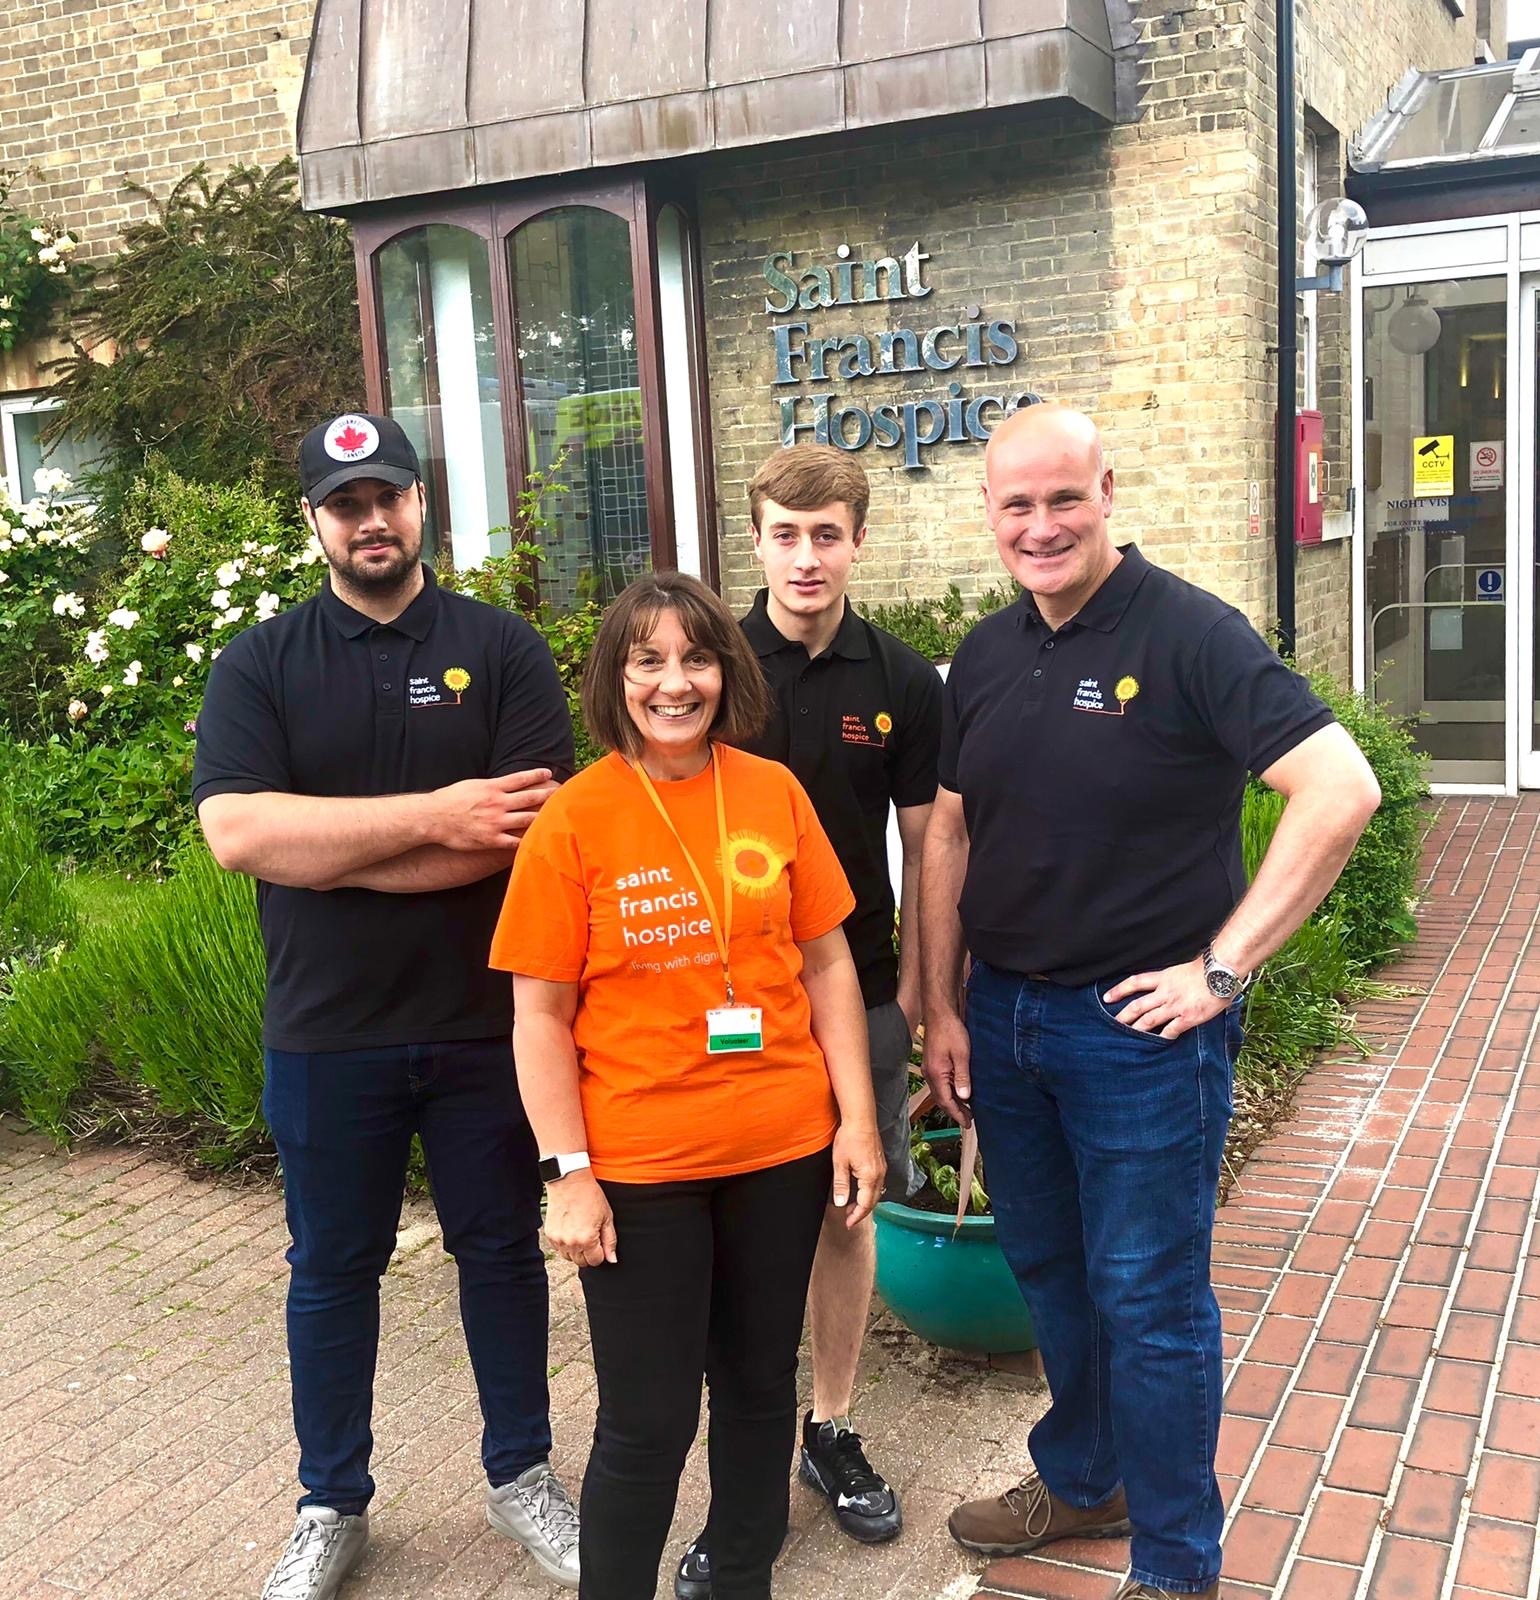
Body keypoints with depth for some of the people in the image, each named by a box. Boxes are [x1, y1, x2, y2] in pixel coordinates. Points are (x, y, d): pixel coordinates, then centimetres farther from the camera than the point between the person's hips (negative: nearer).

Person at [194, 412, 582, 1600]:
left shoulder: (501, 647, -3)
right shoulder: (259, 665, -1)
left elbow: (535, 832, -16)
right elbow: (234, 830, -16)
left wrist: (326, 851, -17)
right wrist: (436, 815, -20)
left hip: (485, 1021, 0)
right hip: (326, 1034, 1)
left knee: (502, 1251, 14)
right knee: (333, 1270, 14)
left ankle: (522, 1475, 34)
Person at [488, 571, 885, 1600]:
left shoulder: (775, 792, 0)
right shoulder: (574, 821, -9)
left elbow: (827, 964, 6)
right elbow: (541, 1015, -6)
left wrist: (857, 1118, 2)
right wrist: (569, 1174, -10)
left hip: (783, 1148, 4)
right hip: (638, 1165, -3)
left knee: (760, 1382, 18)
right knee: (648, 1421, 6)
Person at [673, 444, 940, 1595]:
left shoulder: (904, 682, -1)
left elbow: (925, 851, 4)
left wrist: (913, 994, 1)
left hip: (861, 995, 1)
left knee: (844, 1212, 12)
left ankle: (833, 1429, 31)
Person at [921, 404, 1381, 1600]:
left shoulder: (1191, 635, -14)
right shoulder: (985, 658, 6)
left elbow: (1341, 789, -23)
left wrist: (1223, 967, -20)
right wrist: (942, 1010, 8)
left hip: (1139, 1025, -6)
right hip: (1003, 1016, 6)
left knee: (1148, 1299, 5)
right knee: (1048, 1271, 20)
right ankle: (1079, 1481, 42)